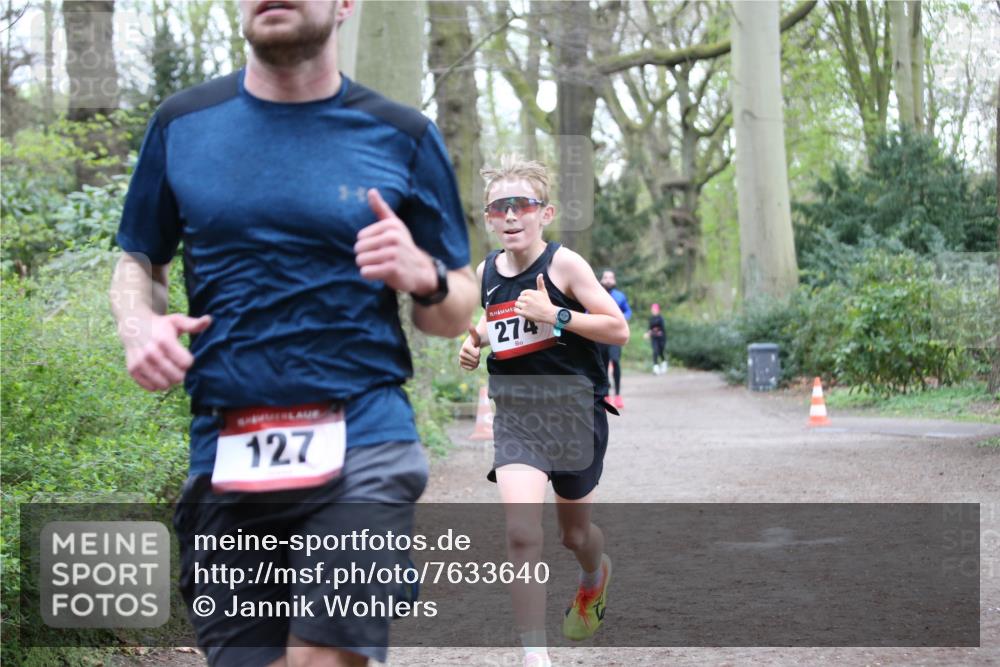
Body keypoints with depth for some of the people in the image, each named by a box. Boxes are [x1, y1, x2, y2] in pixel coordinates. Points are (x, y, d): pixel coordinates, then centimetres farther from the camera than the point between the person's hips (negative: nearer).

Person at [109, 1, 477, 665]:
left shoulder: (403, 136, 4)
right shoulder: (182, 124, 9)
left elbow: (458, 313, 9)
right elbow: (139, 261, 20)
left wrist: (425, 278, -14)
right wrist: (139, 324, -2)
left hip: (361, 448, -2)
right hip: (224, 458, 3)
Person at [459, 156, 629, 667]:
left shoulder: (563, 264, -10)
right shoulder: (486, 272, 5)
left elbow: (619, 330, -12)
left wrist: (556, 316, -22)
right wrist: (474, 342, 6)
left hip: (573, 408, -2)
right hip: (514, 411, 3)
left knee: (575, 533, 14)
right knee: (521, 534, -17)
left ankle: (594, 575, 53)